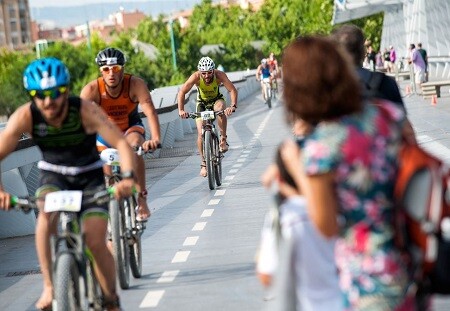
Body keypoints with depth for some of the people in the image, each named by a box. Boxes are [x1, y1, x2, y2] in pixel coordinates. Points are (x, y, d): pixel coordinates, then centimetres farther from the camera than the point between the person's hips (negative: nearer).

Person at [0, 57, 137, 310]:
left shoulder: (85, 111, -28)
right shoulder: (25, 116, -23)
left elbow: (121, 143, -34)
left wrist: (128, 177, -53)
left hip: (90, 176, -1)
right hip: (53, 175, 1)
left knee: (96, 242, -15)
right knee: (47, 213, -33)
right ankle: (49, 287, -24)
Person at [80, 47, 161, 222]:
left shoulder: (136, 84, -30)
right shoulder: (91, 90, -30)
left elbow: (150, 111, -41)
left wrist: (156, 139, -58)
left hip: (130, 127, -1)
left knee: (135, 148, -32)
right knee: (106, 176, -4)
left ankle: (141, 199, -22)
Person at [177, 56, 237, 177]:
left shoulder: (219, 75, -30)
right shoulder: (196, 77, -31)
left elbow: (232, 90, -35)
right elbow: (182, 92, -35)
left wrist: (233, 106, -52)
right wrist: (181, 110, -48)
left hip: (217, 99, 0)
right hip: (202, 103, 0)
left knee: (220, 109, -37)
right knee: (201, 133, -12)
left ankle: (223, 139, -21)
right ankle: (204, 164, 1)